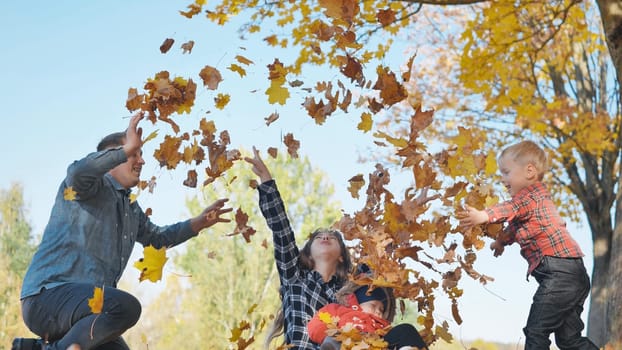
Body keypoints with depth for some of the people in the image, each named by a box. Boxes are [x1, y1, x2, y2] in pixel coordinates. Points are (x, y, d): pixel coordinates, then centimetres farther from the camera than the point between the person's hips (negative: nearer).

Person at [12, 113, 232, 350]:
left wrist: (200, 223, 28)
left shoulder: (131, 208, 23)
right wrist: (126, 150, -29)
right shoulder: (92, 185, -4)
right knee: (126, 306, -34)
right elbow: (79, 172, -29)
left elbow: (156, 237, 38)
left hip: (84, 308, 10)